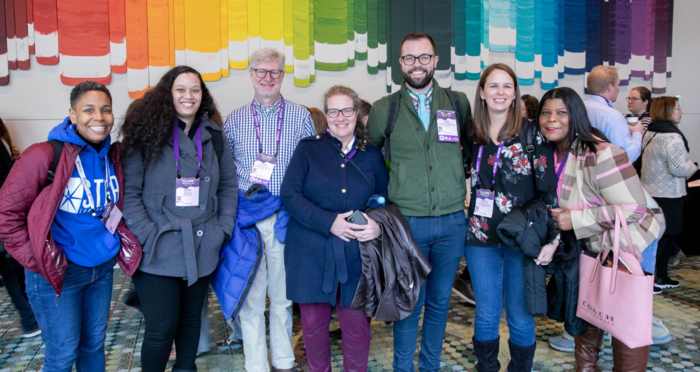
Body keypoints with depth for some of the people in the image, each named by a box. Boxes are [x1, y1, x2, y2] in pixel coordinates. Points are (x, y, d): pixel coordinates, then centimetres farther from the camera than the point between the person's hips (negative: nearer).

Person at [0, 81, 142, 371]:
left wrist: (119, 245, 7)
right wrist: (38, 262, -13)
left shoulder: (113, 157, 2)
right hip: (56, 273, -5)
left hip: (103, 268, 6)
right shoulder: (44, 156, -17)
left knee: (94, 344, 18)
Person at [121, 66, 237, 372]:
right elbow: (130, 191, -7)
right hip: (158, 253, -4)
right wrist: (147, 235, -14)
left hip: (202, 250, 4)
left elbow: (229, 184, 11)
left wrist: (223, 228, 2)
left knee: (191, 319, 16)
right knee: (161, 328, -2)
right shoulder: (147, 134, -5)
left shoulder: (213, 136, 8)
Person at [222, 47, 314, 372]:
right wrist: (245, 181, -4)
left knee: (283, 293, 10)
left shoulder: (300, 116, 5)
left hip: (286, 217, 0)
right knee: (250, 294, 4)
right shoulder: (234, 119, 8)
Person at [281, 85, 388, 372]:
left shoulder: (371, 155, 9)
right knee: (313, 323, 10)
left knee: (357, 326, 3)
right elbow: (289, 194, -6)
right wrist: (330, 222, -16)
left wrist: (378, 226, -11)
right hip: (311, 253, -1)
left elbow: (385, 200, 12)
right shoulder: (308, 148, 3)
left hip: (355, 255, 1)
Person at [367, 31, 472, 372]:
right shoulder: (383, 109, 0)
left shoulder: (458, 102, 4)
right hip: (407, 223, -2)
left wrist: (462, 191, 10)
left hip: (452, 222, 2)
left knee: (439, 302, 15)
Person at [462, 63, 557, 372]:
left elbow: (549, 189, -7)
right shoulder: (472, 136, 5)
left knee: (520, 315, 8)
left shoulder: (532, 134, -4)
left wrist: (551, 238, -12)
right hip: (481, 237, 2)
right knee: (486, 314, 10)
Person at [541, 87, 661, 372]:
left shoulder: (600, 155, -28)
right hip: (588, 249, 8)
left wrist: (576, 220, -26)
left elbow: (634, 208, -28)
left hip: (623, 250, -7)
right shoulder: (552, 154, -2)